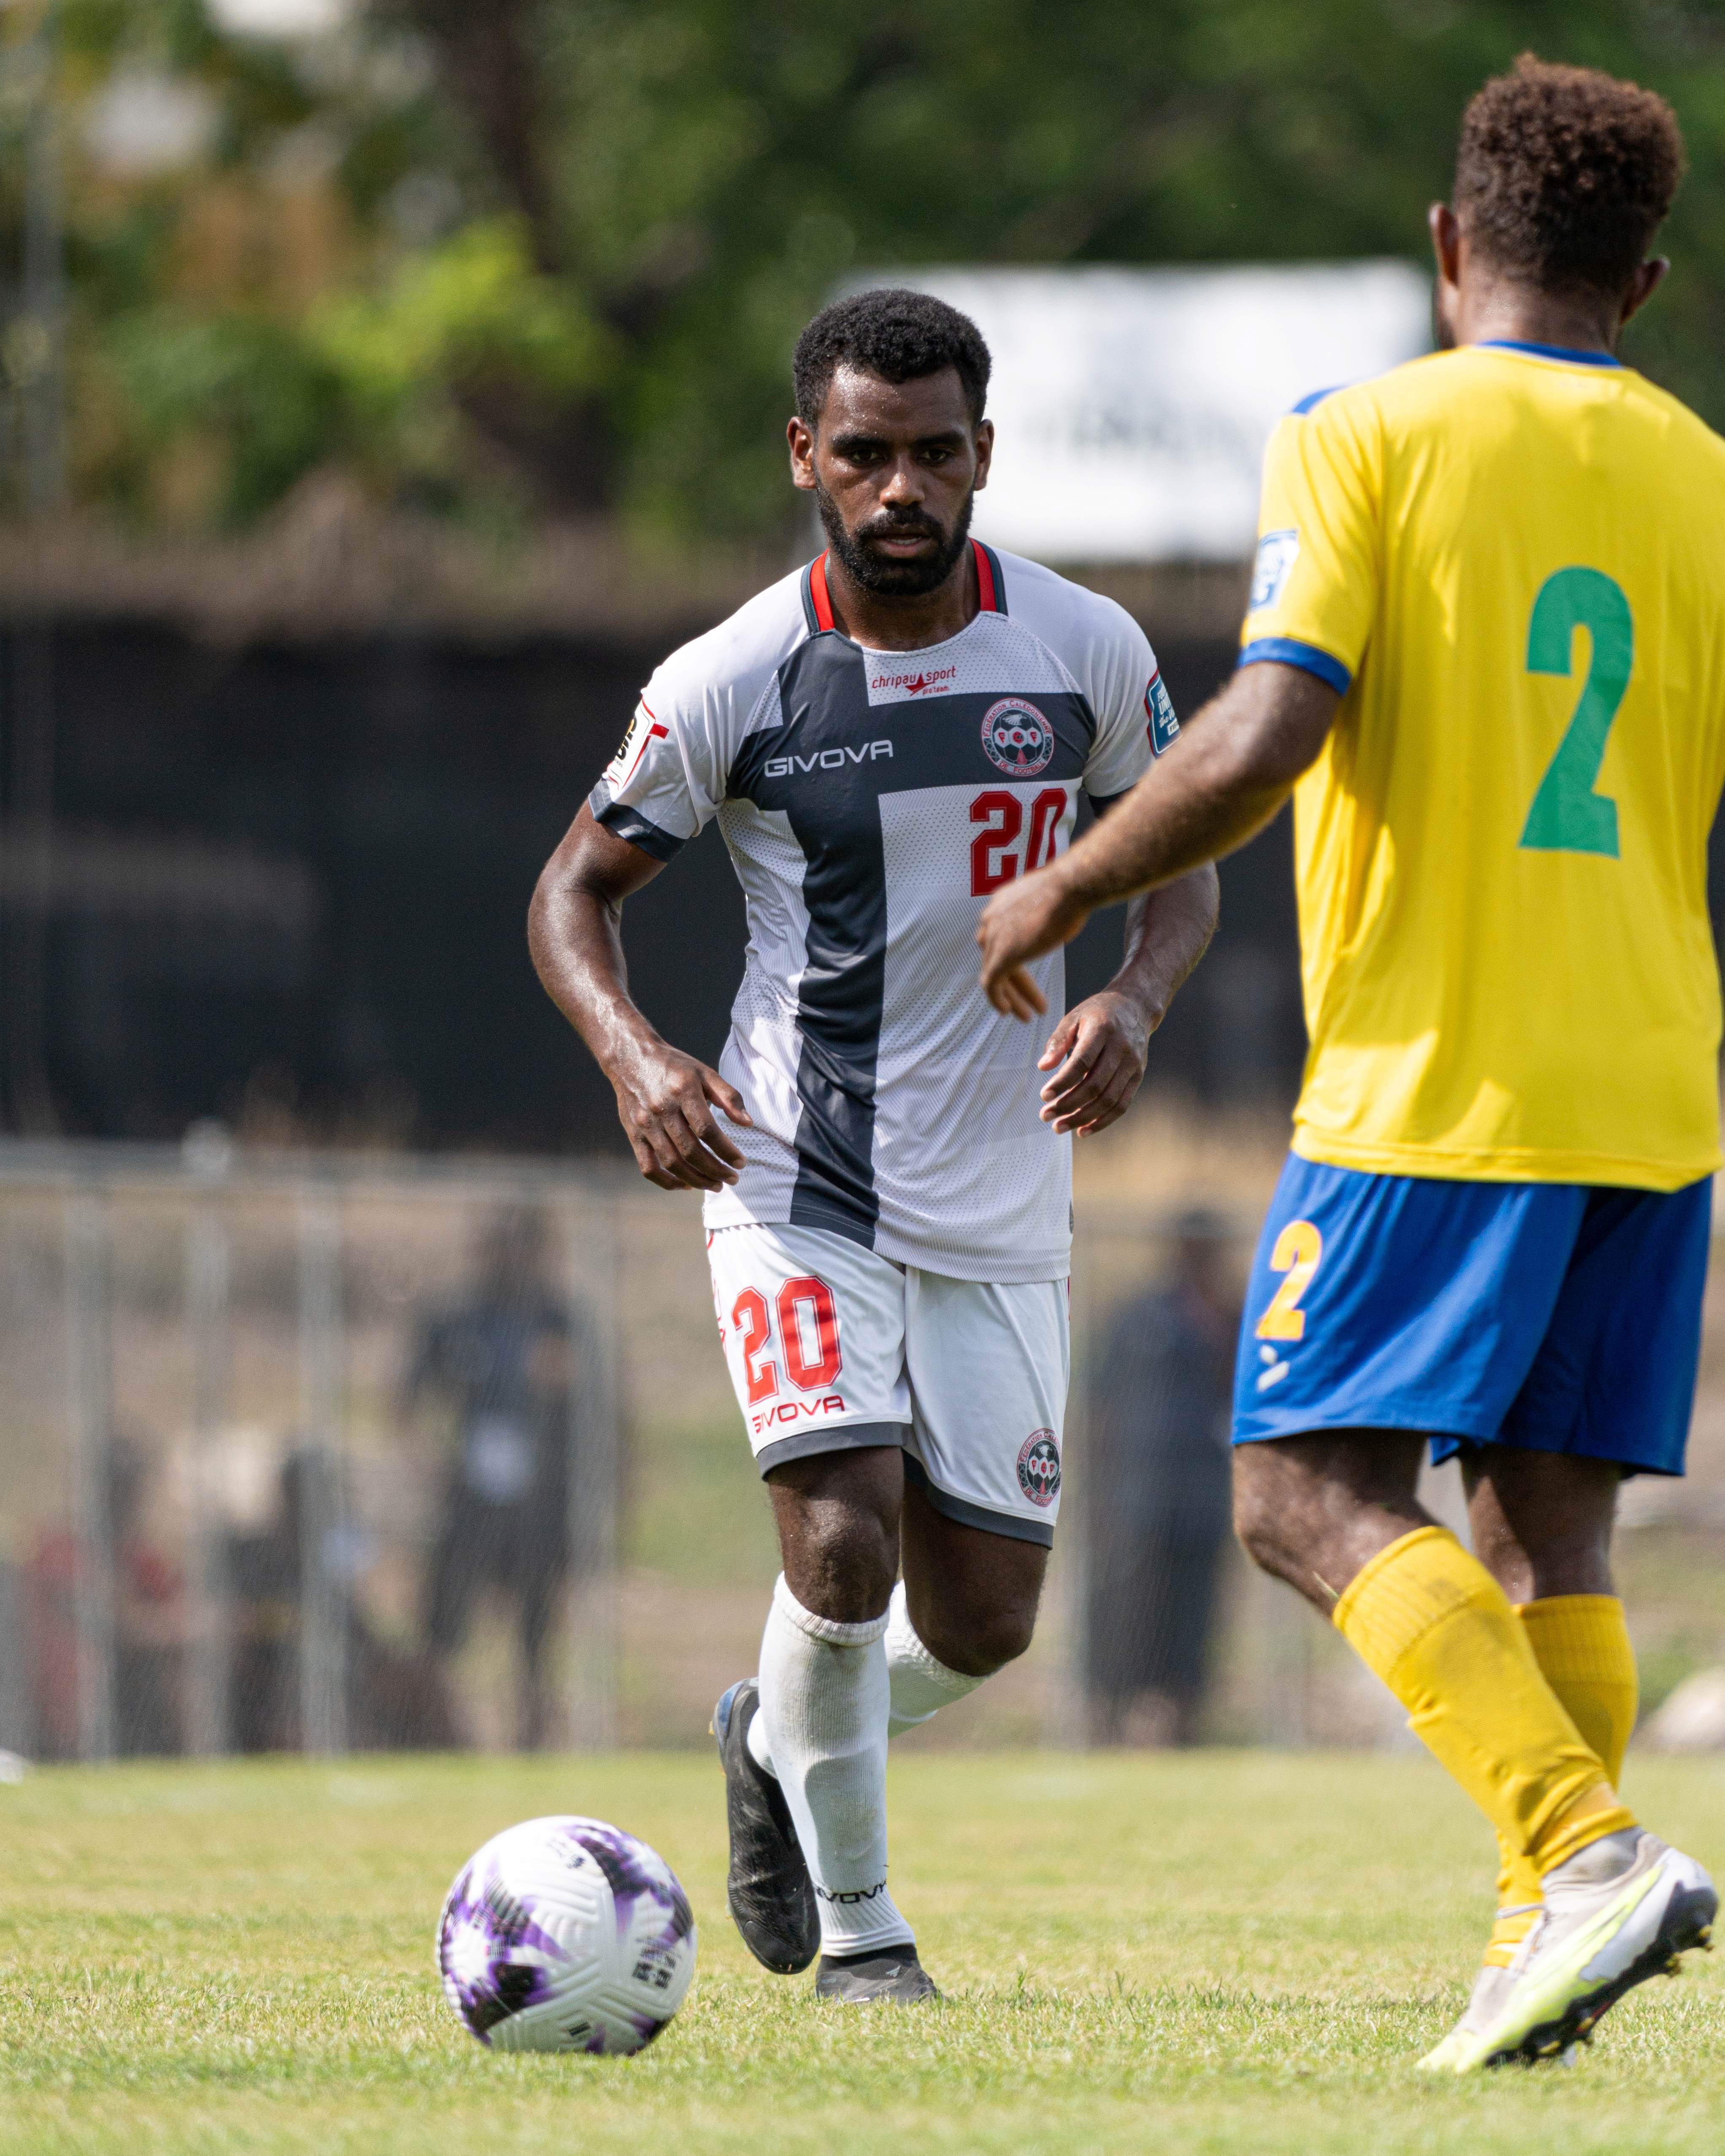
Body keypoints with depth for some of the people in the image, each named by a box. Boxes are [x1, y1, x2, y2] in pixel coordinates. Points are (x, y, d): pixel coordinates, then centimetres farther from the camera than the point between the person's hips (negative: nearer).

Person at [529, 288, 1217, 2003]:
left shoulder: (1084, 650, -4)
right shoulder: (733, 681, -10)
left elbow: (1182, 863, 8)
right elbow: (576, 889, 0)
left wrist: (1134, 1002, -13)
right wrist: (631, 1056, -20)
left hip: (1000, 1204, 3)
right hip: (793, 1174, -3)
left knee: (982, 1621, 4)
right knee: (845, 1539, -21)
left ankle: (776, 1741, 38)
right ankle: (854, 1924, 1)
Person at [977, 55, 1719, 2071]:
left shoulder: (1366, 440, -4)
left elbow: (1265, 735, -16)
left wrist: (1058, 895, -3)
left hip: (1435, 1077, -5)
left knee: (1314, 1495, -4)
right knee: (1546, 1523, 11)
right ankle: (1548, 1946, 4)